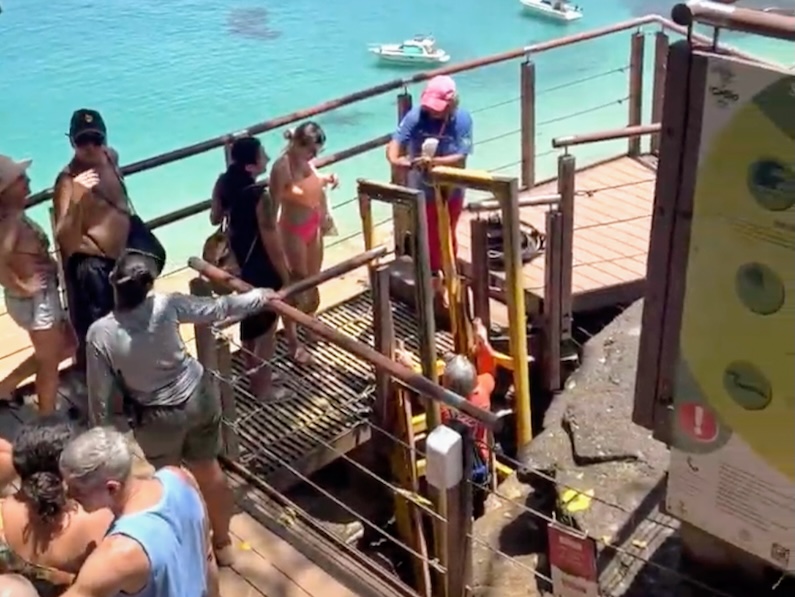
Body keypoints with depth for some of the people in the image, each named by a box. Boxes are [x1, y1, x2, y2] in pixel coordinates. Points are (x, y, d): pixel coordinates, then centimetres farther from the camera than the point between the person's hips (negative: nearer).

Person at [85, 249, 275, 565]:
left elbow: (101, 395, -13)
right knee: (210, 471, 22)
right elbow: (217, 308, -6)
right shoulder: (166, 306, -20)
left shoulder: (100, 335, -24)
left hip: (159, 417, -3)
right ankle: (223, 542, 42)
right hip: (199, 397, 3)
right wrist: (260, 296, 11)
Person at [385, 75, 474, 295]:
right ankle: (433, 277, 34)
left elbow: (460, 157, -22)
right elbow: (396, 142, -23)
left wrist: (434, 161, -37)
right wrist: (395, 159, -45)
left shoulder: (462, 119, -18)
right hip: (423, 188, 0)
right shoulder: (416, 115, -17)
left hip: (451, 188, 0)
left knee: (448, 234, 19)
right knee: (429, 236, 14)